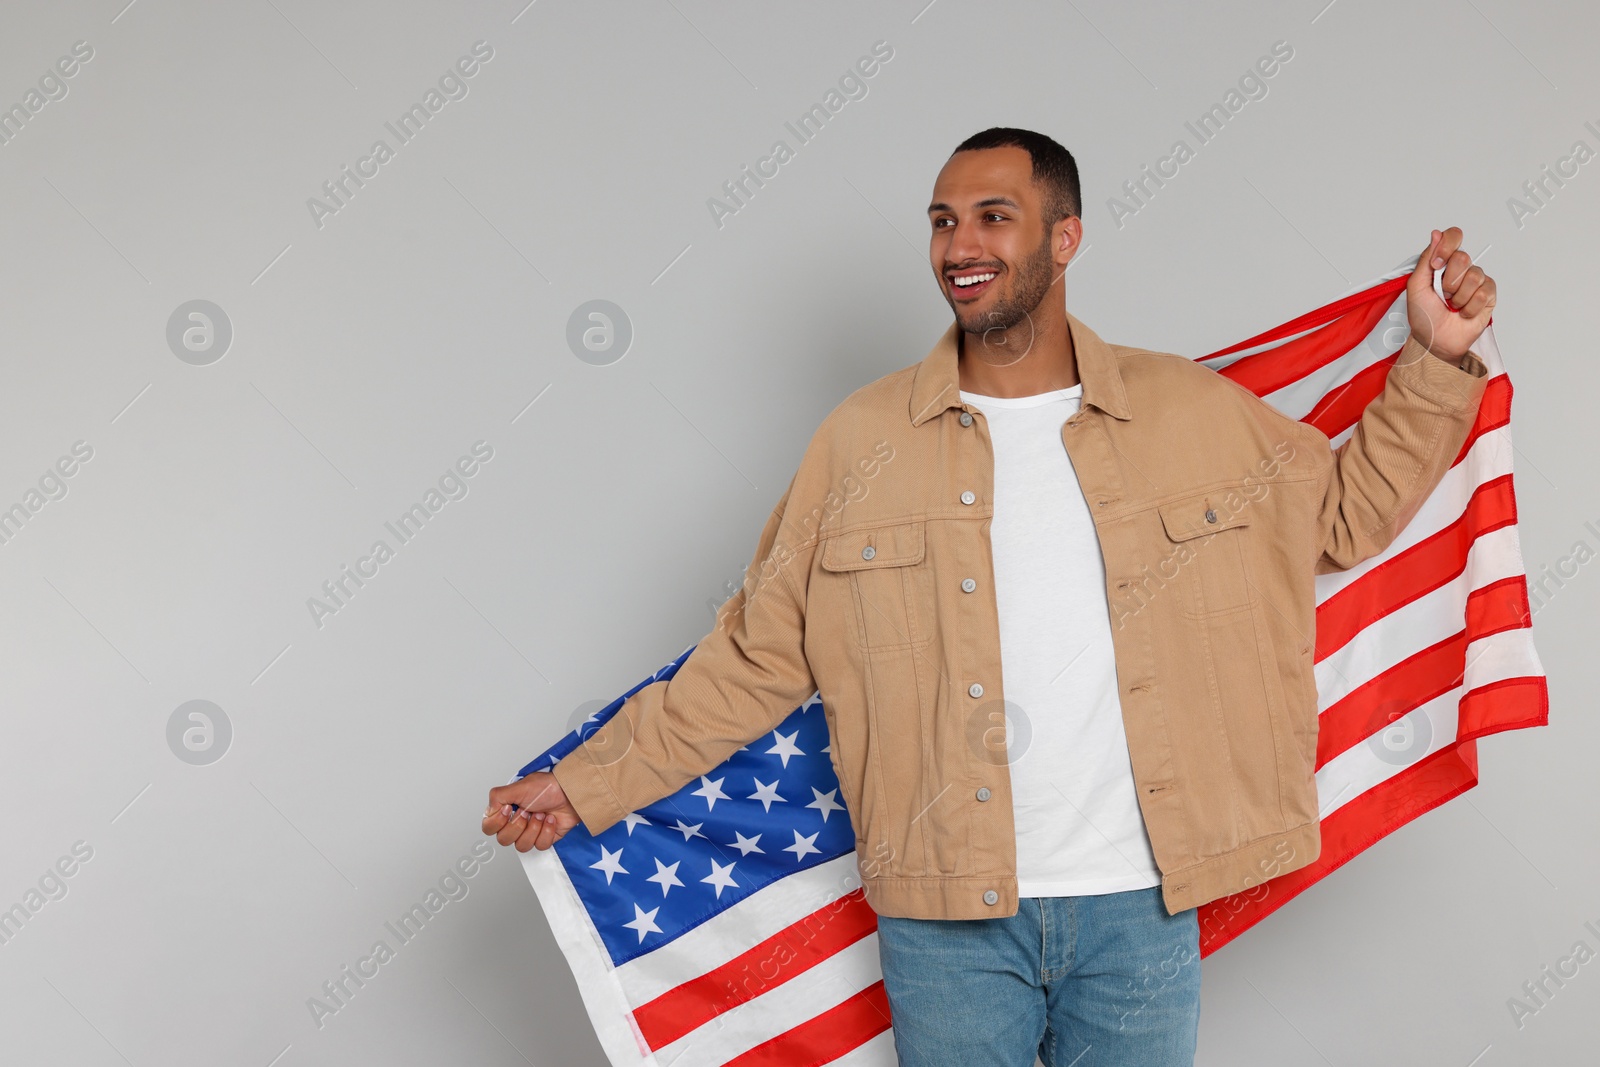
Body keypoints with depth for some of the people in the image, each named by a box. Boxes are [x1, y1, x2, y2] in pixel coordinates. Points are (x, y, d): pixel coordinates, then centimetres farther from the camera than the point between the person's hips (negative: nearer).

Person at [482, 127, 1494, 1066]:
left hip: (1138, 908, 1)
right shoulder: (862, 440, -1)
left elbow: (1347, 509, 15)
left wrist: (1437, 363, 4)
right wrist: (590, 782, 0)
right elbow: (754, 657, 2)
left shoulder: (1195, 411, 2)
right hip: (947, 917, 0)